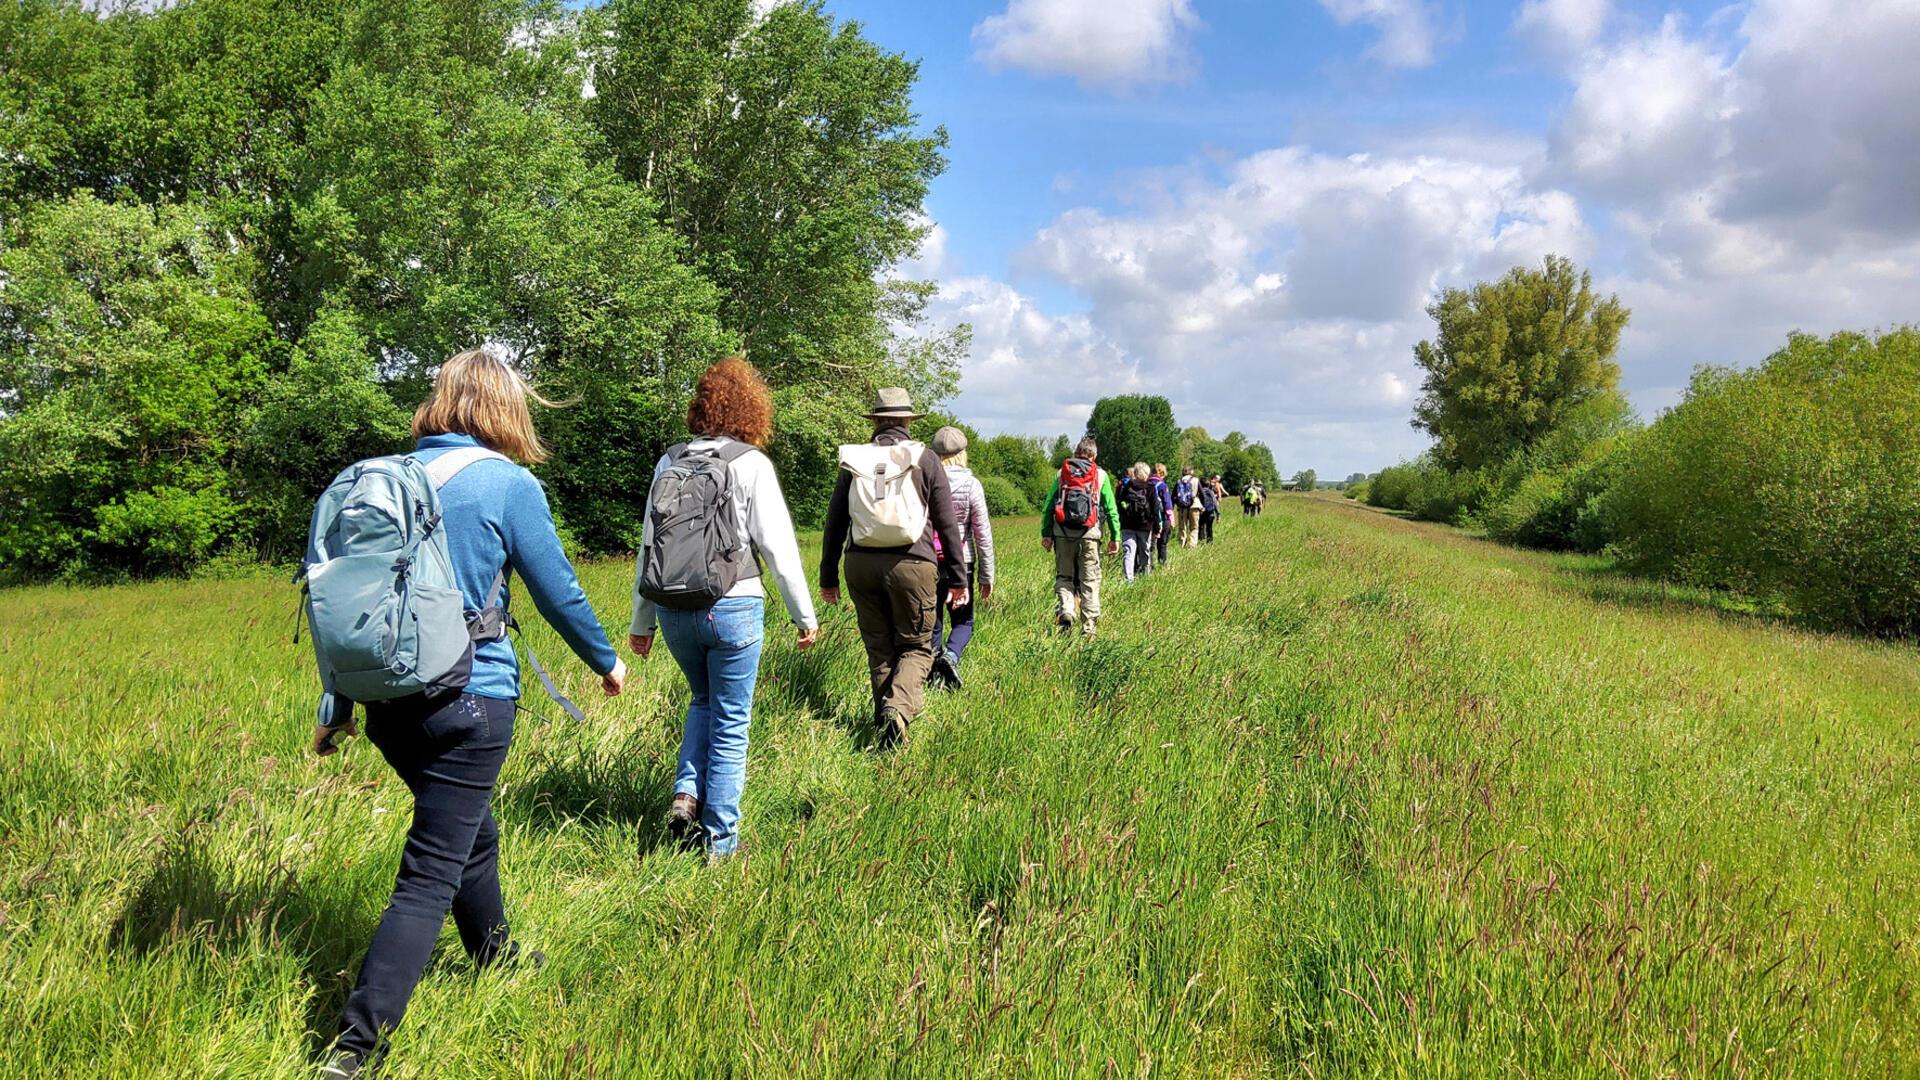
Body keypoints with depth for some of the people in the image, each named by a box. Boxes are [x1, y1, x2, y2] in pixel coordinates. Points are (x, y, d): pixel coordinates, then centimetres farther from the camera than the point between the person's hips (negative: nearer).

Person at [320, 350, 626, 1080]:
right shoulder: (508, 484, -10)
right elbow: (558, 593, -5)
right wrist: (606, 662, 12)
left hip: (388, 699, 7)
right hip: (468, 703, -7)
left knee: (472, 833, 26)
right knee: (430, 876, 2)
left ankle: (496, 957, 47)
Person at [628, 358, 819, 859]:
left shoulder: (669, 463, 6)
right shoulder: (751, 463, -6)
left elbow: (649, 545, 9)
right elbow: (778, 545, -8)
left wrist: (642, 622, 17)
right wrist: (804, 614, 1)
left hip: (674, 608, 4)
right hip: (733, 608, -4)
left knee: (703, 701, 27)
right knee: (731, 722, 9)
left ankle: (686, 794, 10)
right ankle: (718, 837, 15)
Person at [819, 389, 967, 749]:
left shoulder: (854, 459, 10)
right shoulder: (925, 459, 3)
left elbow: (834, 522, 12)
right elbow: (947, 524, 2)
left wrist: (828, 577, 19)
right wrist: (958, 578, 8)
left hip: (860, 563, 3)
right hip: (911, 562, -2)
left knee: (878, 647, 14)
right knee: (916, 646, 6)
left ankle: (884, 719, 17)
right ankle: (898, 708, -18)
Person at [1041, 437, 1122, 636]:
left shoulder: (1061, 473, 10)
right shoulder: (1101, 475, 7)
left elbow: (1048, 505, 7)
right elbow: (1111, 509, 4)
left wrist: (1045, 533, 9)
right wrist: (1115, 537, 8)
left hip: (1063, 533, 1)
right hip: (1089, 534, -1)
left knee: (1063, 575, 13)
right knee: (1090, 580, 5)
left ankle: (1066, 609, -10)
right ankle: (1089, 625, 4)